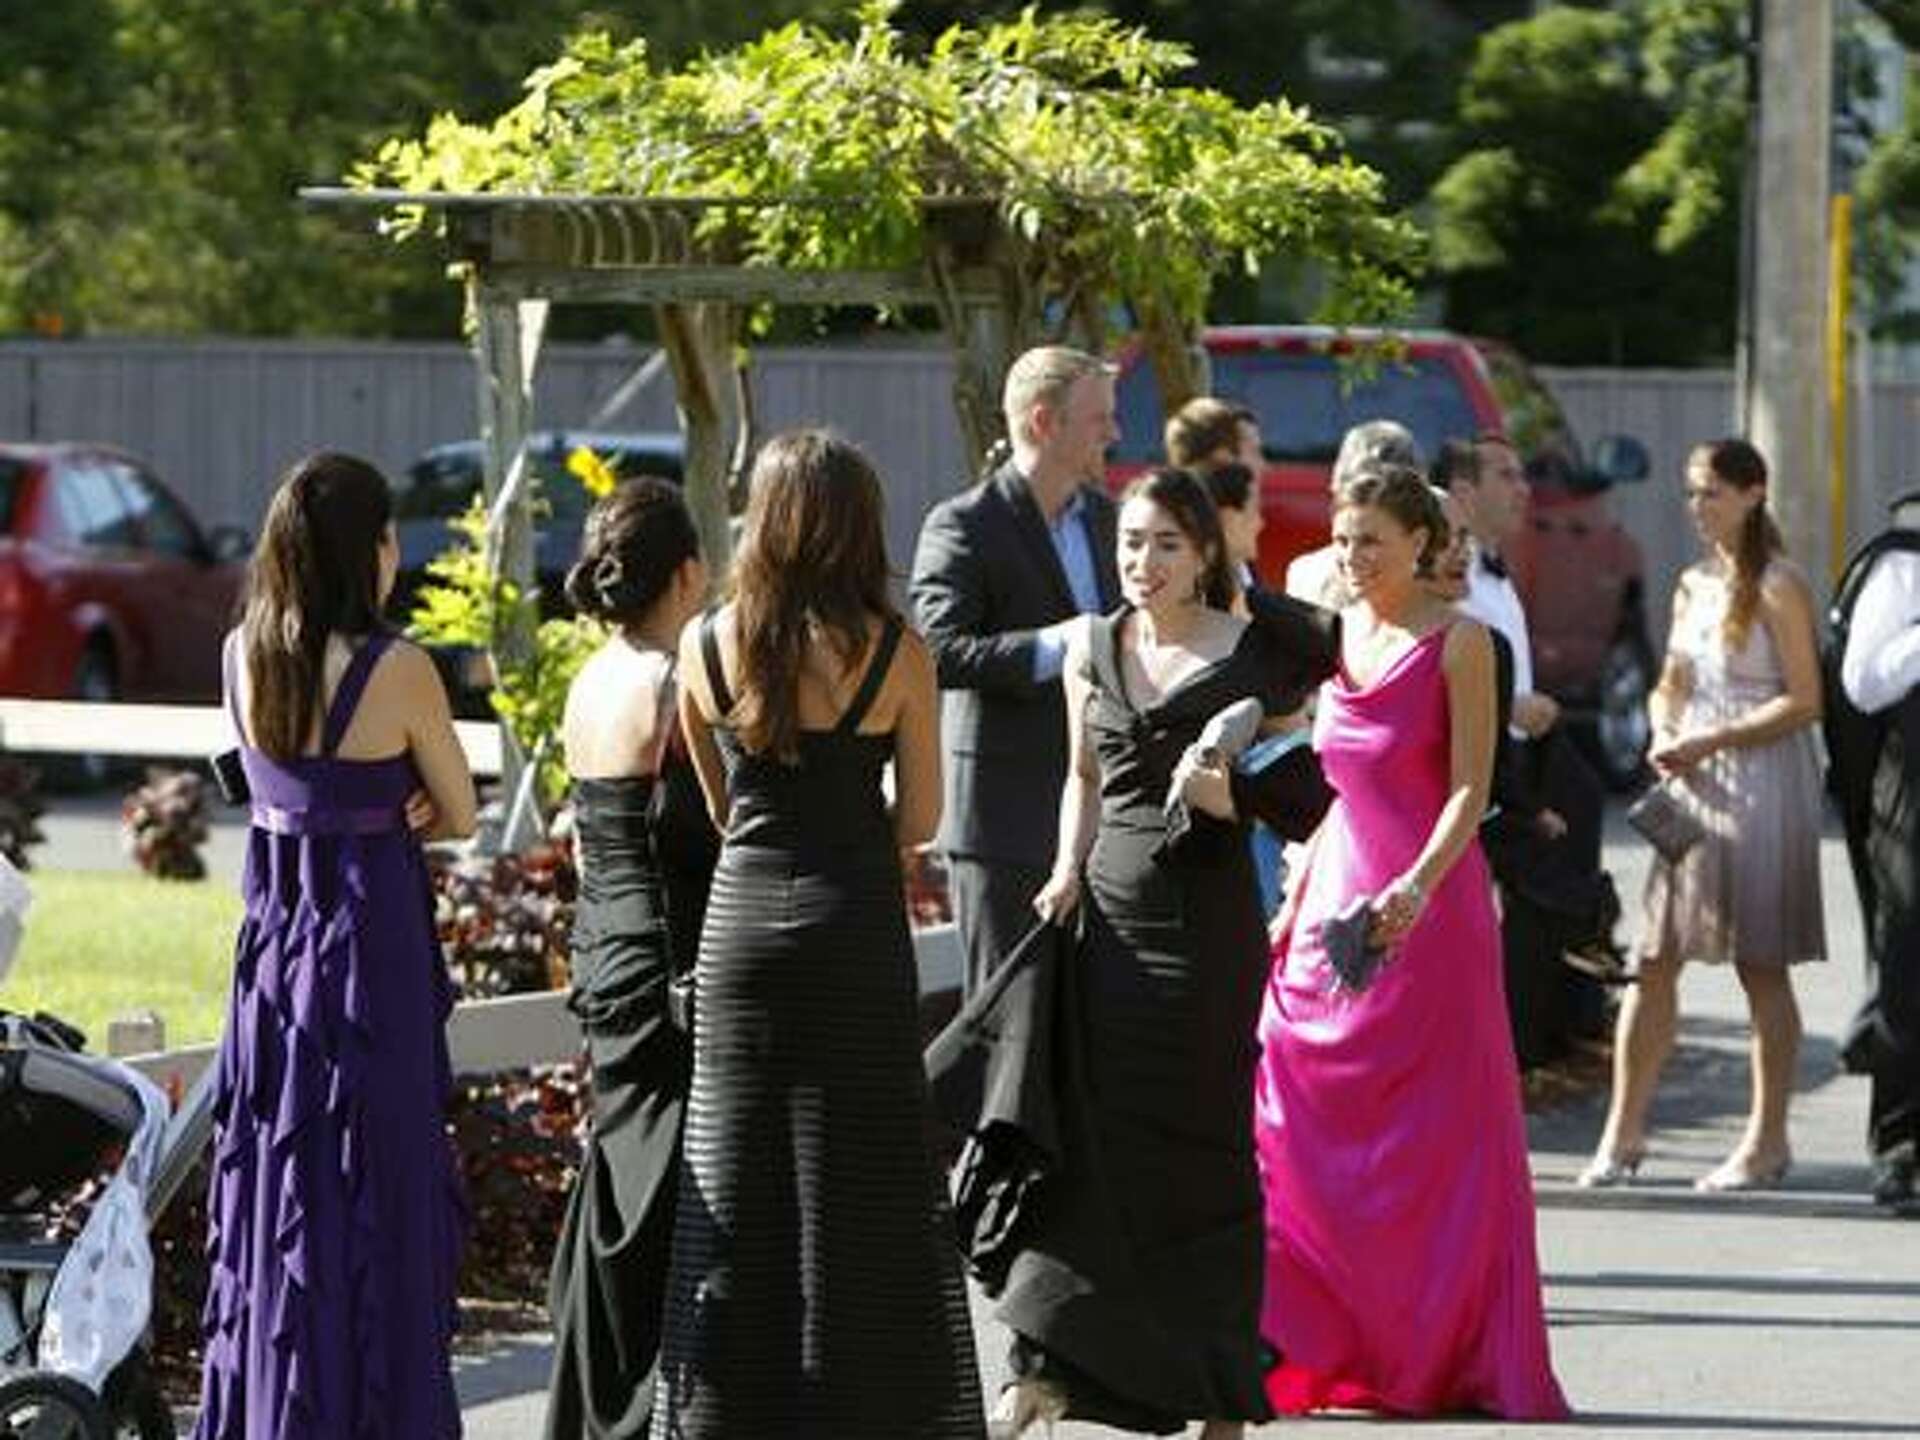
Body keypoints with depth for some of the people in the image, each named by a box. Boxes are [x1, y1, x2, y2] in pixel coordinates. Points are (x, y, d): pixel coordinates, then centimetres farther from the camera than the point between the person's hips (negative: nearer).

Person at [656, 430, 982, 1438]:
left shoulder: (708, 646, 0)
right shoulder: (896, 653, -7)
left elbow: (720, 805, 10)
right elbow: (920, 819, 0)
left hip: (740, 927, 2)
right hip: (853, 934, -2)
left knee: (734, 1182, 8)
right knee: (857, 1187, 4)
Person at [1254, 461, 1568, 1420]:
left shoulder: (1458, 643, -7)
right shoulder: (1335, 639, 11)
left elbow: (1469, 788, -13)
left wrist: (1418, 885, -27)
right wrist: (1294, 899, 13)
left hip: (1432, 910, -6)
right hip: (1337, 902, 6)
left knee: (1441, 1137, 0)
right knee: (1306, 1125, 1)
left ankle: (1449, 1356, 7)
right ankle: (1328, 1348, 8)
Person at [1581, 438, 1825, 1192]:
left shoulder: (1778, 589, -8)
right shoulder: (1693, 585, 13)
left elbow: (1804, 701, -13)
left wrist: (1710, 740, -17)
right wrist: (1665, 737, -1)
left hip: (1762, 785, -7)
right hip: (1693, 788, 7)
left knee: (1760, 966, 0)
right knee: (1654, 958, 2)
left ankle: (1767, 1140, 8)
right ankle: (1624, 1134, 6)